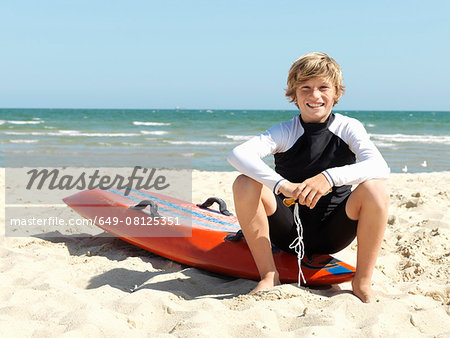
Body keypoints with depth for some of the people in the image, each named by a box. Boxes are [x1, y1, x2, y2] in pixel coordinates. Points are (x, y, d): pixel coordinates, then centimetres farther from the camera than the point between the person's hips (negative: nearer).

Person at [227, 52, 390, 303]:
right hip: (290, 231, 1)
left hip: (333, 234, 0)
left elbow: (380, 167, -24)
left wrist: (330, 177, -41)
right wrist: (282, 185, -42)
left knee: (375, 189, -27)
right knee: (245, 184, -23)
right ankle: (269, 275, -13)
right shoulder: (285, 132, -6)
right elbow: (238, 154, -25)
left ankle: (362, 282, -14)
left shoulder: (348, 128, -5)